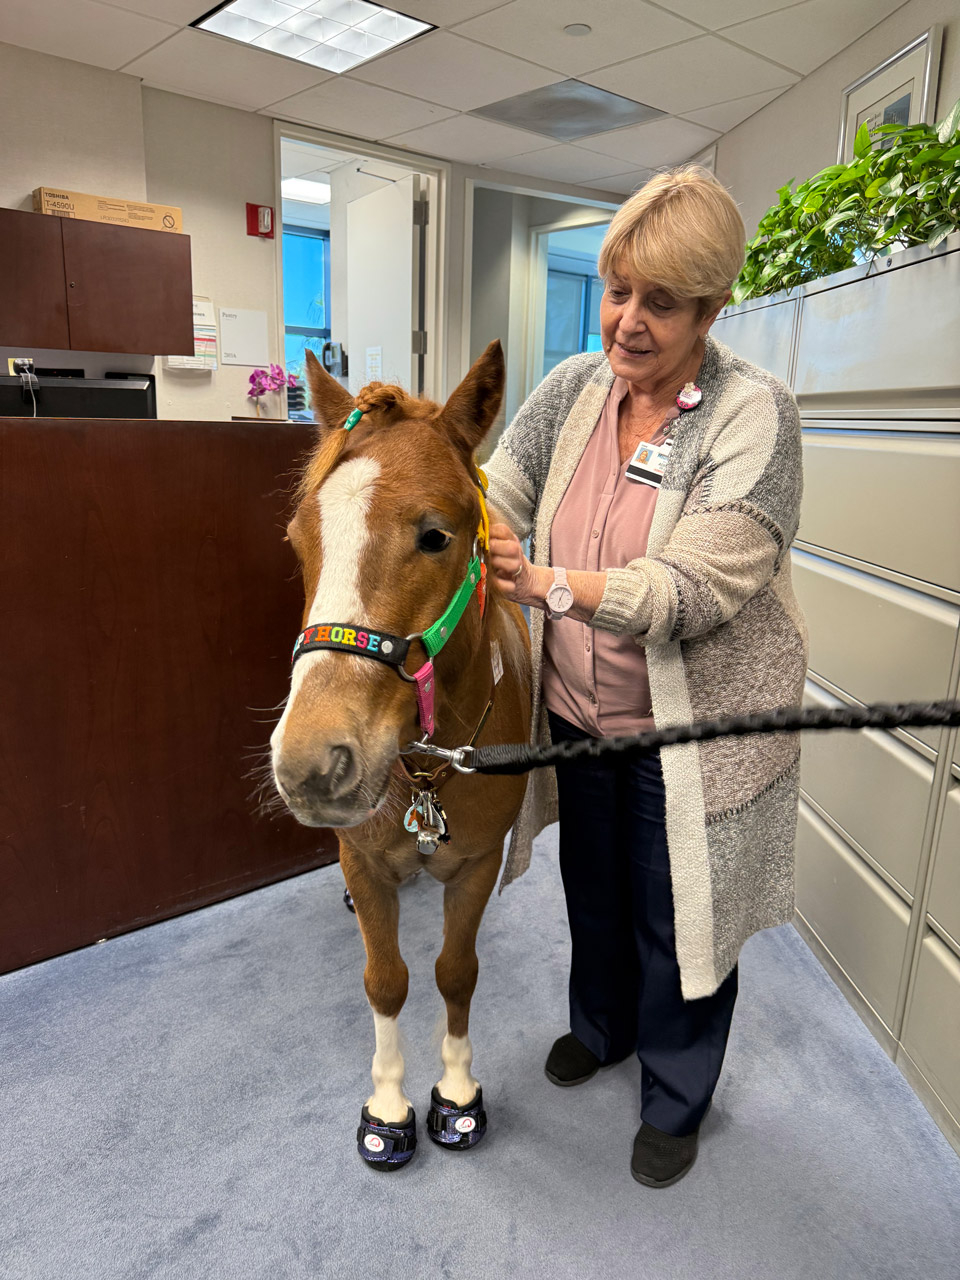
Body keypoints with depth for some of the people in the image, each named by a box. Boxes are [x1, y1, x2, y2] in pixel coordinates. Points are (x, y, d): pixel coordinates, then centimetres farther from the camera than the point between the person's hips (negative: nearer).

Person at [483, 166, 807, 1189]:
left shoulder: (754, 415, -19)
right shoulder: (572, 389, -2)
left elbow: (696, 589, -28)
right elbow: (494, 505, -4)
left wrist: (550, 584, -41)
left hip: (690, 733, -5)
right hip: (578, 715, 5)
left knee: (678, 921, 15)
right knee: (593, 889, 26)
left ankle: (677, 1101, 45)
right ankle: (601, 1025, 57)